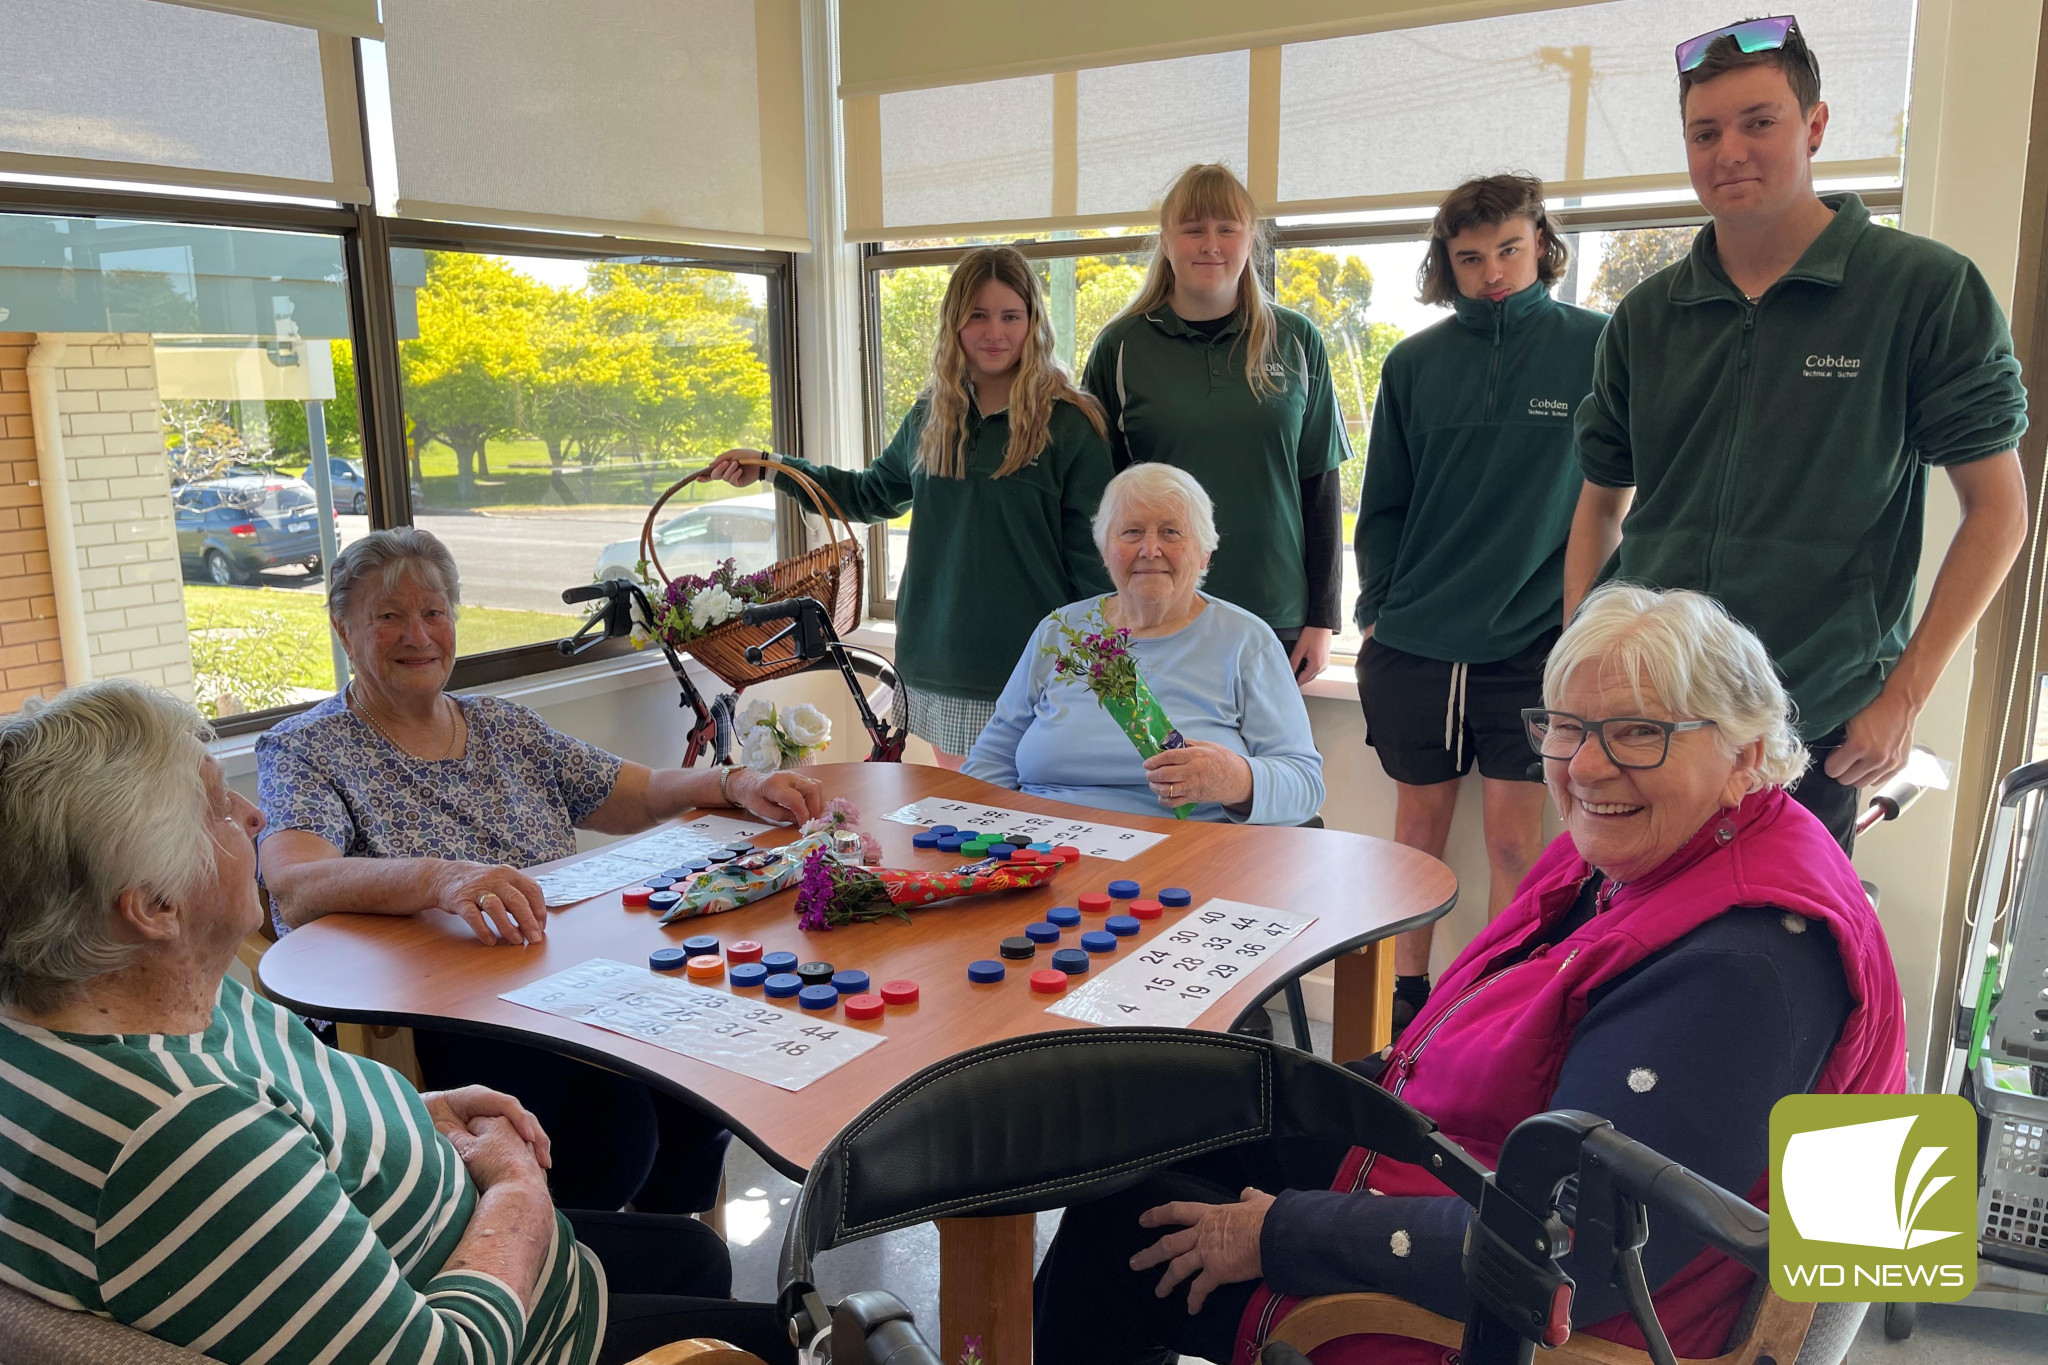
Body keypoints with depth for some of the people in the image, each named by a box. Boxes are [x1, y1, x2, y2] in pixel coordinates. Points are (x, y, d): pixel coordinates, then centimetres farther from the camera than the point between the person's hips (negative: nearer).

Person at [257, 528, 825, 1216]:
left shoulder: (504, 725, 18)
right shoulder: (304, 751, 1)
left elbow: (641, 794, 18)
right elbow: (295, 888, -18)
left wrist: (737, 784, -3)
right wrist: (440, 879, -37)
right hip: (419, 1022, -5)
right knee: (610, 1110, -32)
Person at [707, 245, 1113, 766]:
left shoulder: (1069, 424, -6)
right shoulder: (929, 417, 8)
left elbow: (1093, 561, -5)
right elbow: (872, 493, 24)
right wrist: (770, 467, 17)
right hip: (938, 669, 5)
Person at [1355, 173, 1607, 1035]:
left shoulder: (1598, 349, -1)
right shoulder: (1414, 363, 6)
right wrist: (1377, 608, 5)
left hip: (1534, 642, -2)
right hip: (1413, 642, 3)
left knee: (1514, 836, 2)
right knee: (1420, 820, 12)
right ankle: (1406, 995, 25)